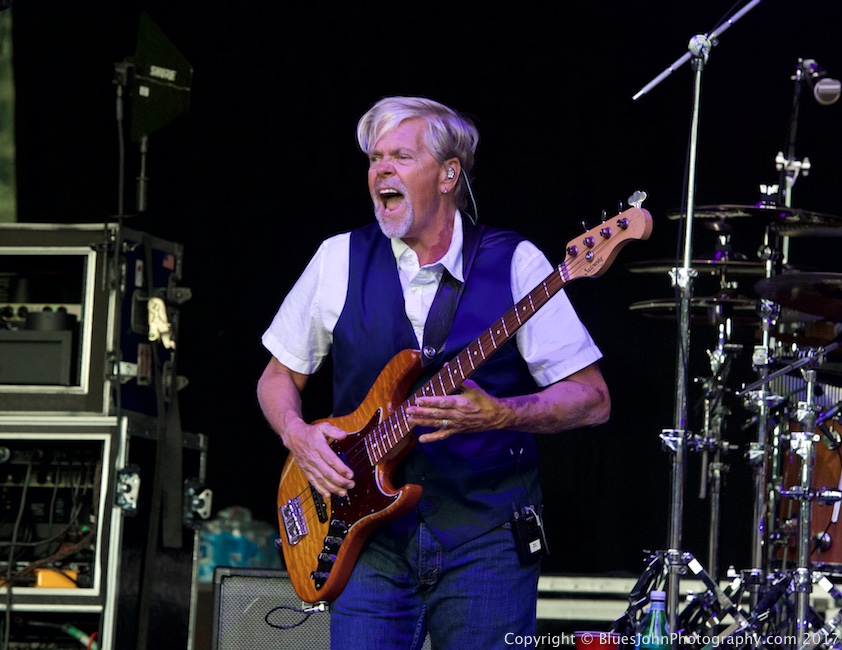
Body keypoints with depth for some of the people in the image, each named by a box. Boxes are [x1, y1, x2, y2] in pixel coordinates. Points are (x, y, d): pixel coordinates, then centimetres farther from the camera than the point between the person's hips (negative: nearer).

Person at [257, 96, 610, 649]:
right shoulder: (341, 260, 7)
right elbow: (279, 376, 18)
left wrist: (498, 415, -20)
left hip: (487, 540, -2)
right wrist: (297, 434, -4)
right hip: (374, 540, 2)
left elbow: (592, 399, -3)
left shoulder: (513, 264, -2)